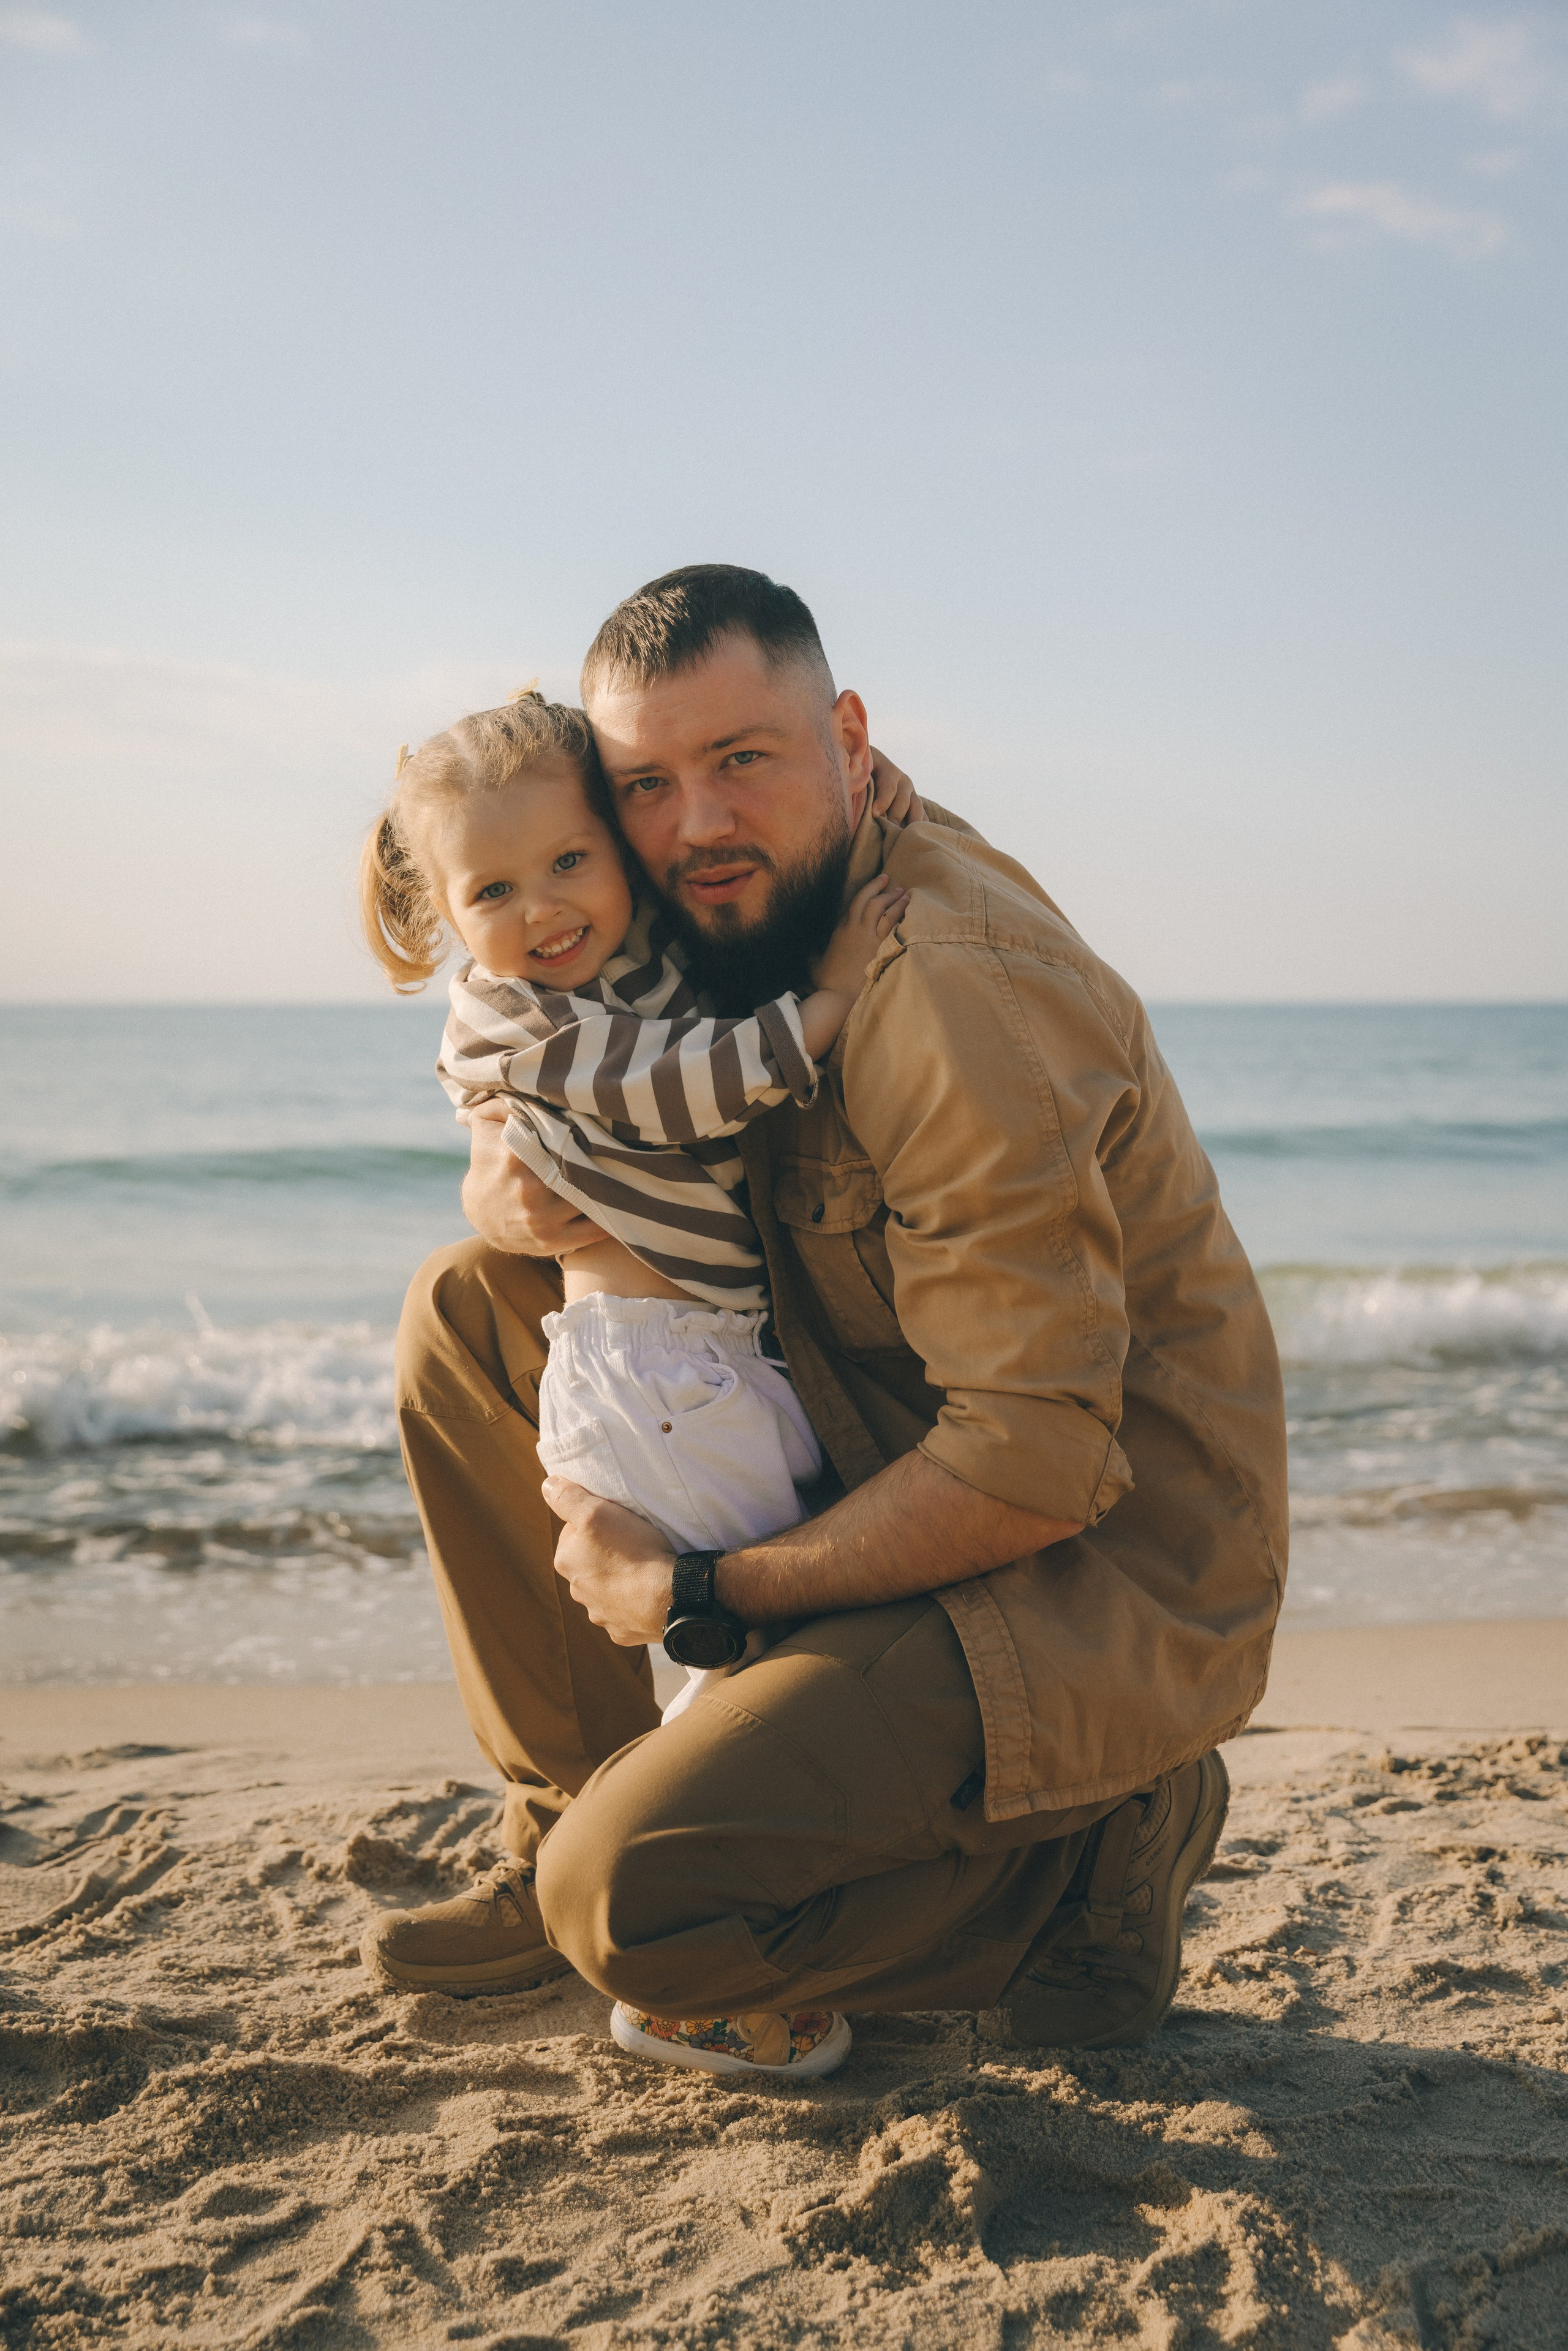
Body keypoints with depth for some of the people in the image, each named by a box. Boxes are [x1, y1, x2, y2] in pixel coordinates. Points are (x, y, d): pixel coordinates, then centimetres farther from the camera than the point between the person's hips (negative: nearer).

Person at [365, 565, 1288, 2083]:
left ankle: (1090, 1854, -1)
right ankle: (568, 1833, 14)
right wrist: (509, 1178, -12)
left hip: (1100, 1577, -9)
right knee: (467, 1309, 8)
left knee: (638, 1904, -25)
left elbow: (1037, 1470, -29)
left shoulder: (956, 990, -26)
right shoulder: (754, 918, 2)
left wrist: (701, 1589, -18)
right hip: (883, 1465, 9)